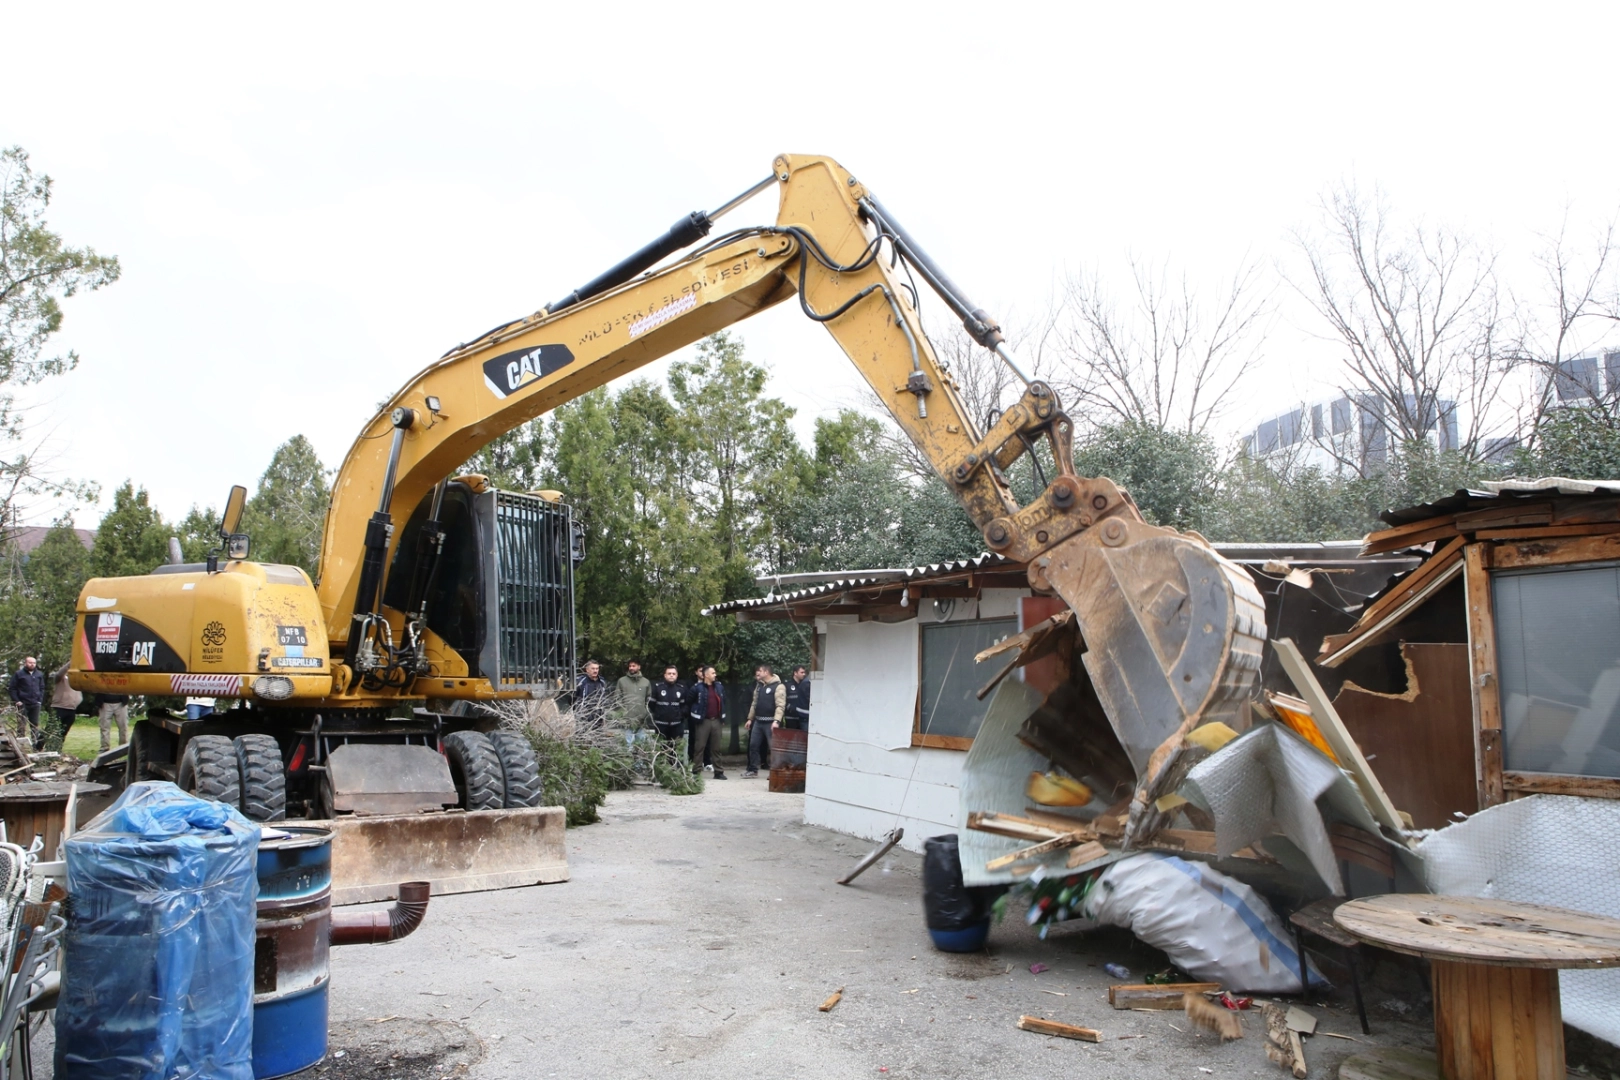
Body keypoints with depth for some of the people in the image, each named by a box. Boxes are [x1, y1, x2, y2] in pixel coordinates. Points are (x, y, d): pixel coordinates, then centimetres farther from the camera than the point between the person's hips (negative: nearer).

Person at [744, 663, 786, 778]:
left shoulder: (778, 686, -12)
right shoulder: (759, 685, 14)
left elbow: (780, 705, -20)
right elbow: (754, 703, 20)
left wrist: (776, 721, -30)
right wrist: (750, 719, 17)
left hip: (770, 723, -8)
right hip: (758, 721, 8)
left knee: (772, 747, -2)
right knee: (753, 745, 9)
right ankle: (753, 769, 19)